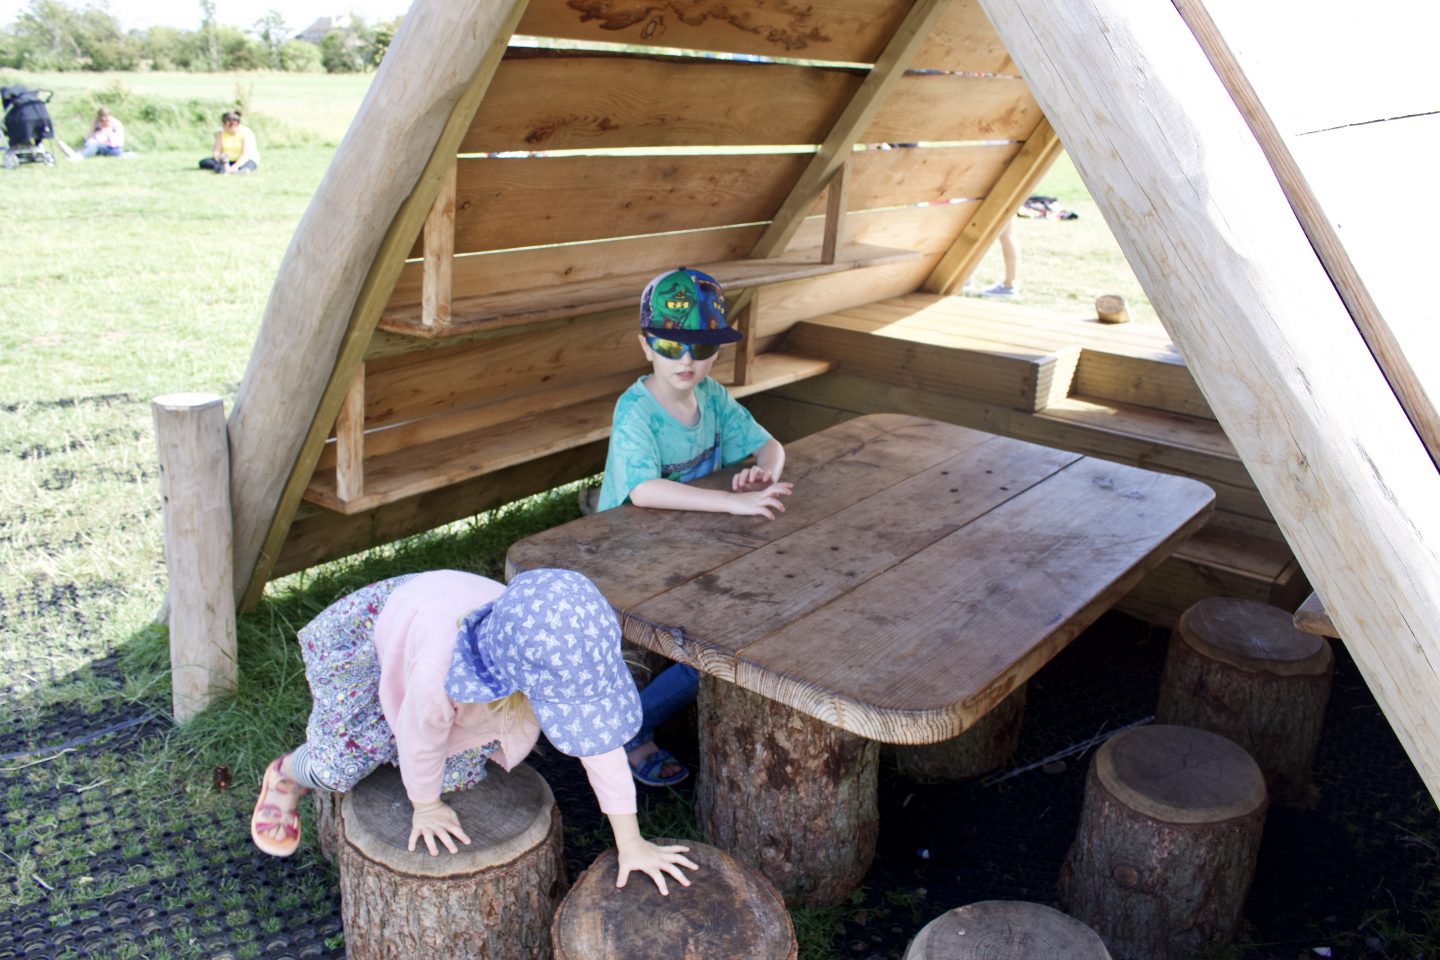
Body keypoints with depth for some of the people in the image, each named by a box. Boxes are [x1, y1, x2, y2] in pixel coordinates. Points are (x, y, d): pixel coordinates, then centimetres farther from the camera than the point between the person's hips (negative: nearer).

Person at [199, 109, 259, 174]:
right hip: (229, 160, 4)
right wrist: (223, 164, -31)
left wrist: (235, 166, -40)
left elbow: (246, 154, -25)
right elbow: (216, 151, -9)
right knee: (203, 162, -19)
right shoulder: (221, 133, -3)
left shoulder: (246, 133, -14)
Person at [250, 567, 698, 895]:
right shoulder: (436, 671, -49)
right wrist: (425, 806, -7)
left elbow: (602, 746, -25)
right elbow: (421, 739, -27)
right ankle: (288, 776, 31)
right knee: (340, 761, -3)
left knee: (457, 768, 1)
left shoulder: (567, 663, -37)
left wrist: (631, 844, -18)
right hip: (382, 629, -4)